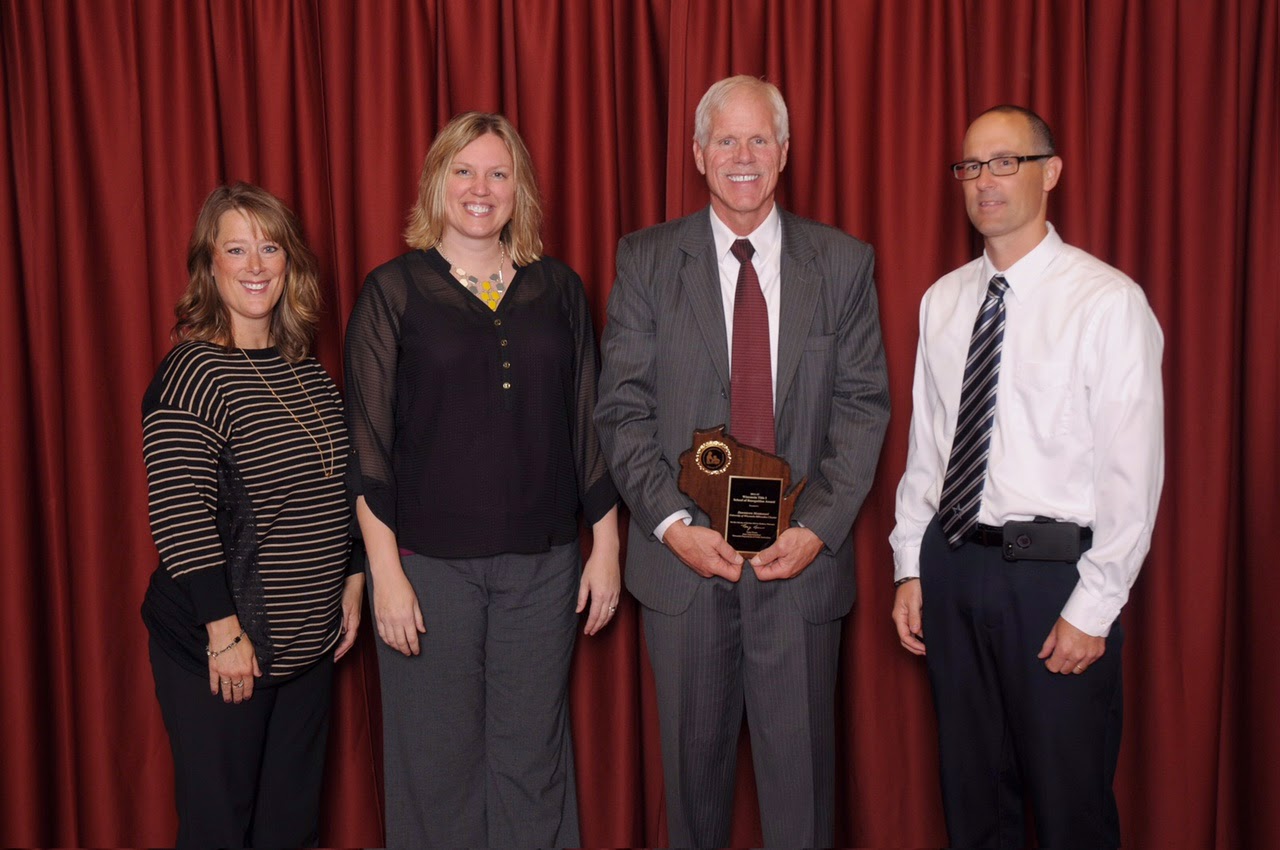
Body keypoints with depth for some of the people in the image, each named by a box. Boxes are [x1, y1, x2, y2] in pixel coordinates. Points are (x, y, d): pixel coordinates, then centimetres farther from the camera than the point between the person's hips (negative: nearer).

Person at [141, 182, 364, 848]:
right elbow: (179, 517, -19)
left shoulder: (307, 369, 8)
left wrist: (352, 580, 12)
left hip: (310, 638, 6)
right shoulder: (192, 373, -14)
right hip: (219, 648, -6)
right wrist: (224, 630, -19)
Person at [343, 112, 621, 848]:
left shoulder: (559, 288, 7)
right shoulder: (394, 290, -1)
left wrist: (605, 546, 6)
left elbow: (589, 424, 8)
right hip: (430, 561, -2)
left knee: (533, 755, 11)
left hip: (544, 561, 2)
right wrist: (386, 571, -7)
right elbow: (368, 441, -3)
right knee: (439, 760, 8)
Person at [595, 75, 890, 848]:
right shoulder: (646, 260, 2)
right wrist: (674, 523, -12)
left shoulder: (844, 263, 4)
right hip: (684, 557, 0)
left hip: (801, 557, 0)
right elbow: (623, 409, -1)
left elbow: (863, 406, 0)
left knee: (800, 765, 9)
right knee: (694, 760, 15)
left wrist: (818, 527, -11)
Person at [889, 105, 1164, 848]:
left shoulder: (1108, 301, -11)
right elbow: (925, 445, 10)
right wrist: (911, 567, 8)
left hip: (1054, 568, -5)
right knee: (973, 787, 19)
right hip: (952, 563, 5)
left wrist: (1093, 608, -13)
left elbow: (1133, 469, -12)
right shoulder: (942, 300, 7)